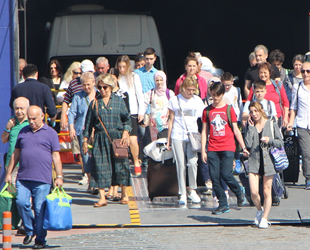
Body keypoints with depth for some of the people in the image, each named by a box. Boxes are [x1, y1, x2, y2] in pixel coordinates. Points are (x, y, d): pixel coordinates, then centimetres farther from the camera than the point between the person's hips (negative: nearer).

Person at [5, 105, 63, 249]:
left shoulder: (50, 133, 6)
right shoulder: (23, 132, 16)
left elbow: (56, 156, 4)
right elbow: (16, 154, 21)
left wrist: (59, 176, -2)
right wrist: (9, 173, 17)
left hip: (42, 179, -3)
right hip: (23, 178, 3)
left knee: (40, 209, -4)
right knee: (21, 202, -11)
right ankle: (30, 231, 10)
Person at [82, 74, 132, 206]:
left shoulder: (118, 101, 7)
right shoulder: (95, 103, 9)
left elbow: (127, 119, 8)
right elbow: (88, 123, 11)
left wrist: (125, 132, -6)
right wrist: (85, 140, 7)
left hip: (117, 138, -1)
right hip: (100, 139, 1)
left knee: (120, 165, 1)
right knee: (100, 165, -7)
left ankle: (124, 194, 18)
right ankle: (102, 198, -6)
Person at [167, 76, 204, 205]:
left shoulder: (198, 101, 8)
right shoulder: (174, 100, 5)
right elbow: (171, 120, 9)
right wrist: (168, 140, 9)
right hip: (177, 136, -1)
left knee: (192, 163, -14)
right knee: (181, 165, -4)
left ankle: (192, 190, 4)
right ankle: (182, 194, 5)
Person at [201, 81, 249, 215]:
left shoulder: (229, 109, 4)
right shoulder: (207, 111, 9)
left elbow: (236, 130, 7)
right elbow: (204, 131, 11)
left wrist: (243, 148, 5)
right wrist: (203, 150, 5)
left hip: (227, 148, -3)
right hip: (212, 149, 3)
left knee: (226, 174, -14)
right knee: (214, 177, -3)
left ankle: (239, 191, 15)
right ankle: (223, 205, 7)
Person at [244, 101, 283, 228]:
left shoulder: (271, 124, 2)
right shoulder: (250, 126, 5)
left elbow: (280, 143, 3)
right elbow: (248, 144, -8)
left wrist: (269, 140, -14)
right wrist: (251, 127, -9)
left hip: (268, 160, -1)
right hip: (254, 161, 1)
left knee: (267, 192, 2)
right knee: (254, 192, -9)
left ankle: (264, 218, 14)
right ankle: (259, 210, 19)